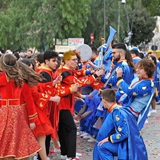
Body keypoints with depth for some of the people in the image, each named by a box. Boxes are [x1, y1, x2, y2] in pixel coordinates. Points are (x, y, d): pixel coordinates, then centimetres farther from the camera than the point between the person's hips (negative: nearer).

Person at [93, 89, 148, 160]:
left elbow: (124, 133, -25)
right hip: (125, 142, 9)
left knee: (101, 146, -14)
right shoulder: (115, 110, 6)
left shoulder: (117, 112, -22)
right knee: (100, 143, 11)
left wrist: (108, 139, -15)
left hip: (131, 146, -9)